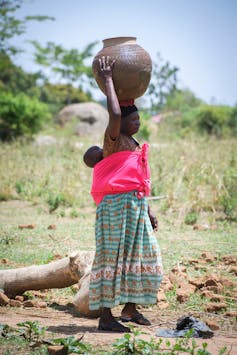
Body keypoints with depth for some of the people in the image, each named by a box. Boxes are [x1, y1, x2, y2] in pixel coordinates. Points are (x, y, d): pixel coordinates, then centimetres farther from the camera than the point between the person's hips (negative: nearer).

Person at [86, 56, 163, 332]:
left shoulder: (134, 145, 18)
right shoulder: (114, 141, -8)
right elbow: (115, 114, -28)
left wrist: (149, 212, 21)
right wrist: (108, 80, -21)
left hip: (136, 206, 9)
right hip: (116, 205, -9)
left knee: (138, 255, 14)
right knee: (113, 257, -7)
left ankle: (130, 308, 27)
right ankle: (105, 316, -4)